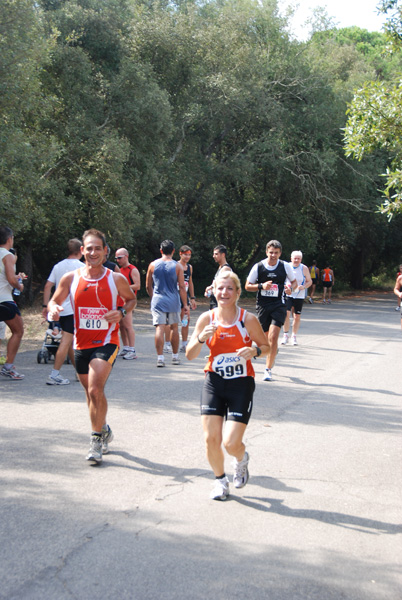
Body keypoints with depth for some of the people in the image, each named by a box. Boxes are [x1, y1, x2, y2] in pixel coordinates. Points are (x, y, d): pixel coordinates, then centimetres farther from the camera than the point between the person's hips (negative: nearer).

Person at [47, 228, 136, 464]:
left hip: (106, 342, -4)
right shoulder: (71, 278, -1)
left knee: (95, 389, -20)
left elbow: (131, 299, 11)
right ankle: (103, 432, 37)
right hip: (81, 344, 4)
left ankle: (98, 437, -3)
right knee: (92, 392, 15)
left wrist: (121, 312, -9)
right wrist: (53, 309, -16)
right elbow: (54, 301, 8)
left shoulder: (117, 279, -5)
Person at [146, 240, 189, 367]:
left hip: (157, 300, 0)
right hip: (173, 301, 0)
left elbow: (148, 286, 8)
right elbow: (182, 287, -5)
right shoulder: (177, 266, -3)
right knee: (174, 328, 14)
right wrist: (185, 305, -1)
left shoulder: (153, 265, 2)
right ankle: (175, 356, 22)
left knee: (159, 328, -3)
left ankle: (160, 357, -10)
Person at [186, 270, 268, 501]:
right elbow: (190, 355, 0)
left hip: (241, 384, -2)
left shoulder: (248, 319, -9)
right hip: (214, 382, 2)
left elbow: (266, 347, 4)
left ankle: (241, 460, 28)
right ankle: (220, 480, 25)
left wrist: (254, 350, -18)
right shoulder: (207, 318, -2)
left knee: (231, 443, -10)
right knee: (211, 438, -4)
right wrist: (201, 338, -19)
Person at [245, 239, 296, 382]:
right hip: (262, 305, 2)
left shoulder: (285, 266, -2)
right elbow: (247, 286, 3)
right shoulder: (258, 267, -2)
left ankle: (268, 369, -8)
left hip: (279, 305, -2)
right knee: (266, 336, 11)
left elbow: (294, 282, 12)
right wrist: (261, 286, -14)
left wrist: (290, 288, -10)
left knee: (273, 337, -15)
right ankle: (273, 354, 42)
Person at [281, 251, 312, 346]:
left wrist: (303, 287, -15)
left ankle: (294, 337, 20)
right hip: (288, 294, -1)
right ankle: (285, 335, -2)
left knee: (297, 317, 5)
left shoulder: (304, 268, -1)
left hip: (299, 296, 1)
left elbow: (309, 281, 5)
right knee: (286, 313, -15)